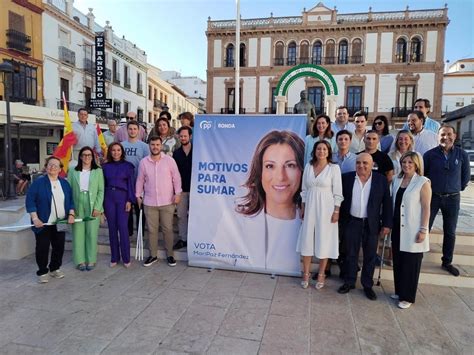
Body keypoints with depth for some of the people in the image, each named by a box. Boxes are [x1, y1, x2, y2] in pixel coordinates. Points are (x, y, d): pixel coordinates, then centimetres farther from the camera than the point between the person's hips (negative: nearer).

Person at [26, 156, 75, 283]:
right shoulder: (38, 182, -6)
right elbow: (30, 201, -9)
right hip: (43, 223, -4)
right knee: (42, 248, 2)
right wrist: (35, 218, -17)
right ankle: (42, 272, 16)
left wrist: (71, 214, -2)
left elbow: (70, 200, 11)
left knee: (59, 247, 10)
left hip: (60, 223, 4)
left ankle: (55, 268, 27)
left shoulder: (64, 183, 8)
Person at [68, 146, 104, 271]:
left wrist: (97, 207, -8)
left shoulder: (98, 171, 3)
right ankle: (80, 260, 16)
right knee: (78, 233, 5)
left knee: (92, 233, 4)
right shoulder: (72, 172, 6)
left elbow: (101, 190, 0)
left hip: (93, 207, -1)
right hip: (77, 207, 1)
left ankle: (91, 260, 15)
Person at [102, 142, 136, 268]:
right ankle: (114, 257, 16)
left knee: (123, 227, -6)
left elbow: (131, 184, 0)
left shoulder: (128, 166, 2)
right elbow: (103, 184, 10)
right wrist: (102, 202, 6)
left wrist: (129, 201, -8)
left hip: (122, 197, -2)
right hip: (109, 198, 3)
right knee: (112, 228, 5)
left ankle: (126, 258, 5)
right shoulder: (106, 166, 9)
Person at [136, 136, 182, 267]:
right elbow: (140, 180, 8)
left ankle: (170, 255, 19)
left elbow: (176, 178, -2)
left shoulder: (169, 160, -4)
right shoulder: (143, 162, 2)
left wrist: (177, 193, -7)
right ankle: (153, 255, 23)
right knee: (151, 230, 9)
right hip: (149, 202, 2)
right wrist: (138, 195, 7)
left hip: (167, 202, -2)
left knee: (168, 229, 5)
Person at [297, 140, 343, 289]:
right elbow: (304, 189, 10)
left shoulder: (334, 168, -4)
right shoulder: (308, 166, 6)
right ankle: (306, 274, 17)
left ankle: (321, 274, 19)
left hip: (326, 208, -3)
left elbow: (337, 192, -5)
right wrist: (303, 207, 7)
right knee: (307, 239, 5)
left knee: (324, 240, 5)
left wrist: (336, 211, -9)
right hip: (310, 207, 3)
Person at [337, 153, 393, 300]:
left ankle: (367, 285, 24)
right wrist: (340, 218, 3)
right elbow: (340, 198, 4)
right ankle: (349, 282, 25)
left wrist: (387, 224, -3)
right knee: (350, 254, 10)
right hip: (352, 222, 1)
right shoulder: (347, 178, -2)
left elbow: (387, 203, -1)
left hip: (371, 224, 0)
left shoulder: (381, 180, -4)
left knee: (370, 256, 9)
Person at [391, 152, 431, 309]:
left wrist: (423, 230, -13)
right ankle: (399, 291, 29)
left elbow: (426, 208, -10)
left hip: (413, 230, -5)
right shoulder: (397, 180, 7)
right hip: (398, 228, 5)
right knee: (398, 261, 13)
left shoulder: (423, 182, -8)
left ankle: (407, 297, 17)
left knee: (411, 263, 4)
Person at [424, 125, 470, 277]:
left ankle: (447, 262, 24)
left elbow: (466, 176, 10)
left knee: (450, 232, 10)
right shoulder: (430, 154, -7)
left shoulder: (462, 155, -2)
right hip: (432, 196, -2)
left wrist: (458, 189, 13)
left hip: (453, 198, 2)